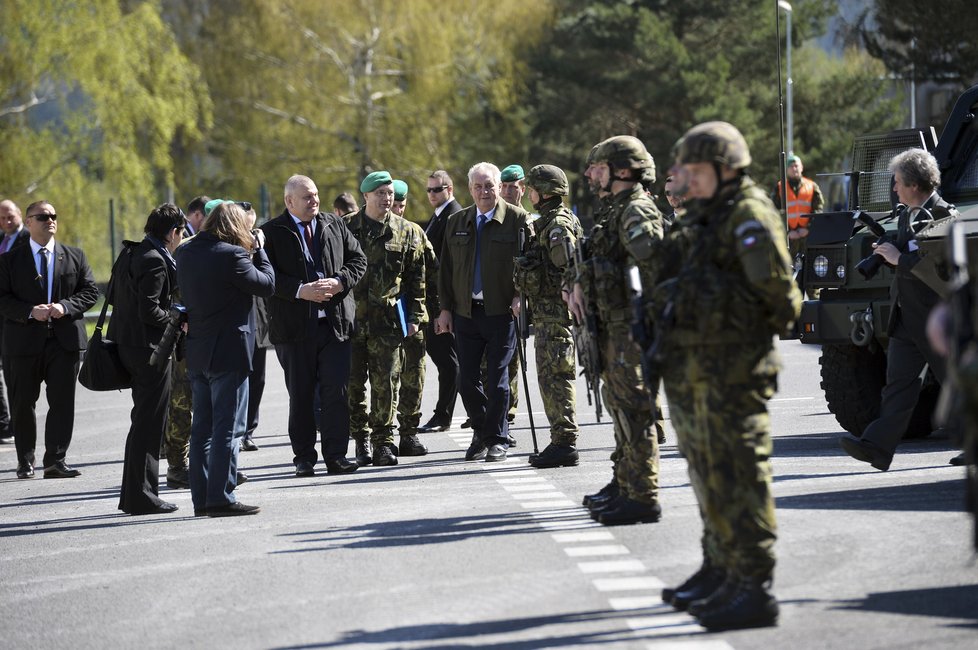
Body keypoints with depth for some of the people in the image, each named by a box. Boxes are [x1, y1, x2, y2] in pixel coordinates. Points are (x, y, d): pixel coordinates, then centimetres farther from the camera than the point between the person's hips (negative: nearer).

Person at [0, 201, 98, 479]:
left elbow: (90, 291, 6)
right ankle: (25, 461, 17)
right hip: (24, 341, -1)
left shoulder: (75, 256, 11)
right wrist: (30, 312, -17)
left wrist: (65, 306, -11)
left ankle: (55, 460, -3)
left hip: (65, 340, 1)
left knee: (62, 401, -5)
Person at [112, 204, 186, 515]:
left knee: (144, 422, 18)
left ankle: (133, 494, 23)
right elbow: (149, 311, -23)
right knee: (149, 423, -4)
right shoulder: (155, 261, -17)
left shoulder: (130, 253, 11)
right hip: (149, 346, -10)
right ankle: (141, 496, -2)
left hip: (127, 344, 10)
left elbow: (115, 297, 15)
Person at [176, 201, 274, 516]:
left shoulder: (185, 253, 6)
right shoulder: (232, 255, -16)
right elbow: (266, 285, -8)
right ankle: (221, 498, -5)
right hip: (229, 352, -8)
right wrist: (257, 249, 5)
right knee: (228, 428, -4)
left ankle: (201, 498, 15)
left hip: (197, 353, 8)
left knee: (202, 428, 12)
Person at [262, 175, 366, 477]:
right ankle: (304, 458, 13)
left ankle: (336, 455, 1)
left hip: (335, 322, 2)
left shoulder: (335, 225, 10)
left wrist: (340, 282, -7)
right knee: (300, 395, 5)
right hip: (294, 325, -2)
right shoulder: (272, 233, -2)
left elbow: (358, 259, 12)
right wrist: (300, 291, -19)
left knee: (337, 390, -3)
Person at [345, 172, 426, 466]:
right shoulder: (346, 229, 5)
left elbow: (417, 277, 10)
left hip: (387, 319, 0)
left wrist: (414, 317, 5)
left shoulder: (406, 232, 7)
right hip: (351, 318, 0)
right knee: (353, 383, 3)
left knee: (386, 383, -2)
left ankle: (384, 441, 5)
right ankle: (361, 440, 12)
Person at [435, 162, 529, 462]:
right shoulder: (457, 222, 10)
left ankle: (497, 439, 11)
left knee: (497, 378, 0)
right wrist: (446, 308, 9)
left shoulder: (517, 219, -3)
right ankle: (481, 434, 20)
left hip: (501, 311, -4)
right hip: (466, 312, 4)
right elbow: (446, 269, 13)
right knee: (467, 378, 4)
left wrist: (520, 296, -14)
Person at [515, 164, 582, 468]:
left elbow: (568, 269, -21)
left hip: (556, 313, -11)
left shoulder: (558, 224, -13)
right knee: (550, 377, 13)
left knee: (556, 377, -9)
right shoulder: (547, 223, 19)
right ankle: (561, 441, 17)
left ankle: (565, 444, -9)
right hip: (547, 314, 11)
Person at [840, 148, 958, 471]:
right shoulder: (906, 214, 14)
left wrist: (900, 259, -20)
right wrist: (888, 252, 7)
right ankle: (878, 445, -9)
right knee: (898, 382, -1)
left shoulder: (944, 216, -14)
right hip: (906, 317, 8)